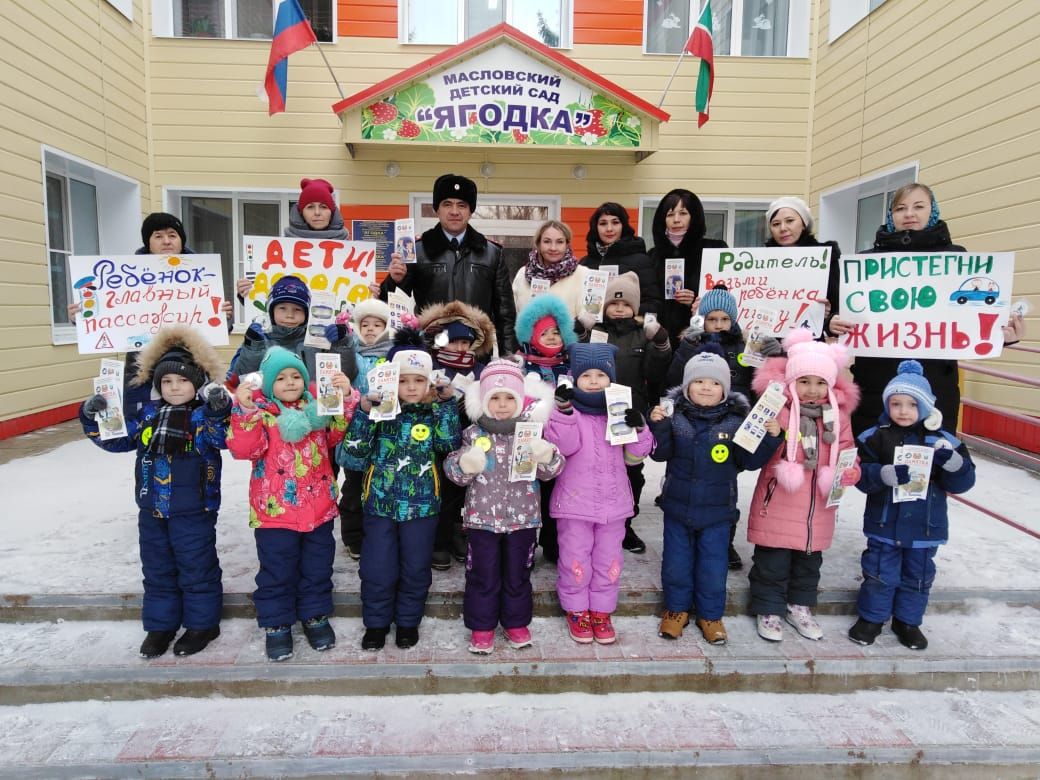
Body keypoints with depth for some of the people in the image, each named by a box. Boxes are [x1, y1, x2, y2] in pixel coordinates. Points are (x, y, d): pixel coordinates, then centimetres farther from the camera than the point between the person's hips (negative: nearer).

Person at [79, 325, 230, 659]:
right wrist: (93, 418, -2)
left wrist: (220, 411, -42)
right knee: (156, 569, 18)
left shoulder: (206, 414, -10)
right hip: (152, 508, 6)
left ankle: (202, 623, 25)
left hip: (193, 509, -5)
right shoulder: (146, 412, 5)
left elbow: (223, 439, -27)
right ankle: (160, 624, 34)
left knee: (197, 568, 7)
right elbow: (117, 439, 12)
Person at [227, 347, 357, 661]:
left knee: (317, 568, 15)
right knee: (277, 572, 9)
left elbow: (339, 435, -8)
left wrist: (346, 398, -20)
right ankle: (277, 624, 26)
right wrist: (244, 409, -28)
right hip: (275, 510, -3)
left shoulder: (318, 407, 5)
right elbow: (243, 449, -17)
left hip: (318, 508, 3)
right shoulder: (259, 411, -4)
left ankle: (315, 615, 33)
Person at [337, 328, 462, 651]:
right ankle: (376, 622, 29)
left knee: (415, 569, 12)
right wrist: (363, 414, -20)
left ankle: (408, 621, 33)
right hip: (380, 504, 0)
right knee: (377, 570, 8)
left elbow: (449, 445, -17)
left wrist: (447, 404, -18)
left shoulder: (433, 414, -1)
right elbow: (353, 455, -9)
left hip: (421, 506, 1)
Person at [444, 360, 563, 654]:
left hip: (522, 518, 1)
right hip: (482, 517, -1)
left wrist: (546, 458, -28)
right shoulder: (474, 434, -4)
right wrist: (465, 465, -27)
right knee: (483, 574, 10)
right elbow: (454, 470, -5)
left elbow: (551, 470, -6)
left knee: (517, 574, 15)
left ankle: (516, 622, 33)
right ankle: (481, 626, 26)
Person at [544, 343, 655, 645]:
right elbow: (564, 445, -23)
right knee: (575, 560, 7)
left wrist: (639, 429, -15)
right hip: (576, 501, -3)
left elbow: (635, 455, 3)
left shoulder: (621, 412, 4)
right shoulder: (569, 412, -7)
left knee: (608, 561, 13)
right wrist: (563, 411, -34)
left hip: (613, 501, 4)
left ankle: (601, 612, 29)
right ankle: (577, 612, 26)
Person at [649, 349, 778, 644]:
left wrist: (770, 437, -19)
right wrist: (658, 425, -23)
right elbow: (660, 453, -8)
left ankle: (710, 614, 32)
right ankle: (677, 609, 34)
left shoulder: (737, 420, -8)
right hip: (678, 506, 1)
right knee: (676, 562, 14)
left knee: (713, 566, 11)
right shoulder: (674, 415, -8)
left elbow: (750, 460, -5)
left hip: (717, 511, 0)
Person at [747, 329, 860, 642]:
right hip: (779, 503, -5)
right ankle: (769, 610, 24)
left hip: (818, 506, 5)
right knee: (773, 562, 5)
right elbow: (760, 450, -13)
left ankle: (799, 606, 41)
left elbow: (846, 450, 12)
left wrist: (850, 472, -7)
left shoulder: (838, 413, 3)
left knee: (809, 560, 21)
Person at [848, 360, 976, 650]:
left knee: (918, 576, 16)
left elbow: (963, 482, -4)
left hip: (925, 526, 2)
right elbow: (860, 474, -15)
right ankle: (871, 618, 27)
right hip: (885, 523, -2)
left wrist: (951, 461, -23)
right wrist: (887, 474, -32)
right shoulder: (875, 436, -8)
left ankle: (908, 621, 35)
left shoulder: (942, 440, -3)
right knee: (880, 574, 8)